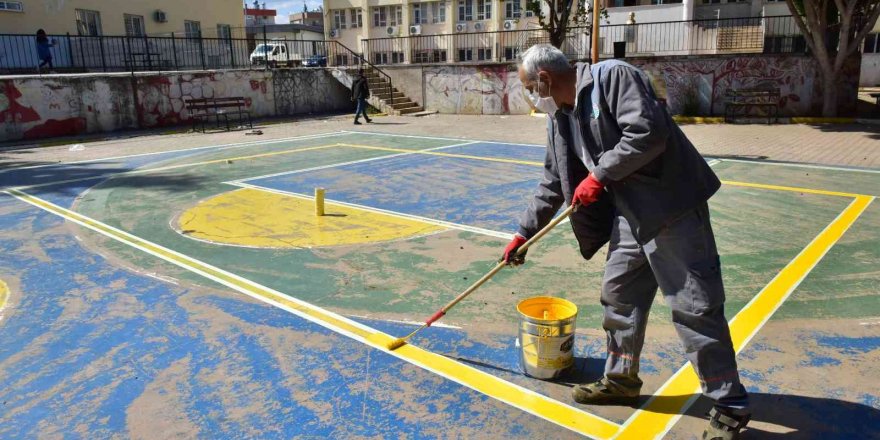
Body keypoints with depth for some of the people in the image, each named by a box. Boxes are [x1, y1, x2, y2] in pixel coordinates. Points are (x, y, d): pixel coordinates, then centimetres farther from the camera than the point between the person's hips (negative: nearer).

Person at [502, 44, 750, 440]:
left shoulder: (614, 76, -13)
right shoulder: (558, 118, 12)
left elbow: (648, 132, -26)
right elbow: (553, 185, 18)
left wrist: (599, 175, -16)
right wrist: (524, 232, 20)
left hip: (672, 207, -9)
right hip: (629, 214, 9)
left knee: (695, 307, -3)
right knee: (619, 296, 15)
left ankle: (730, 406, 12)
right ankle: (620, 380, 34)